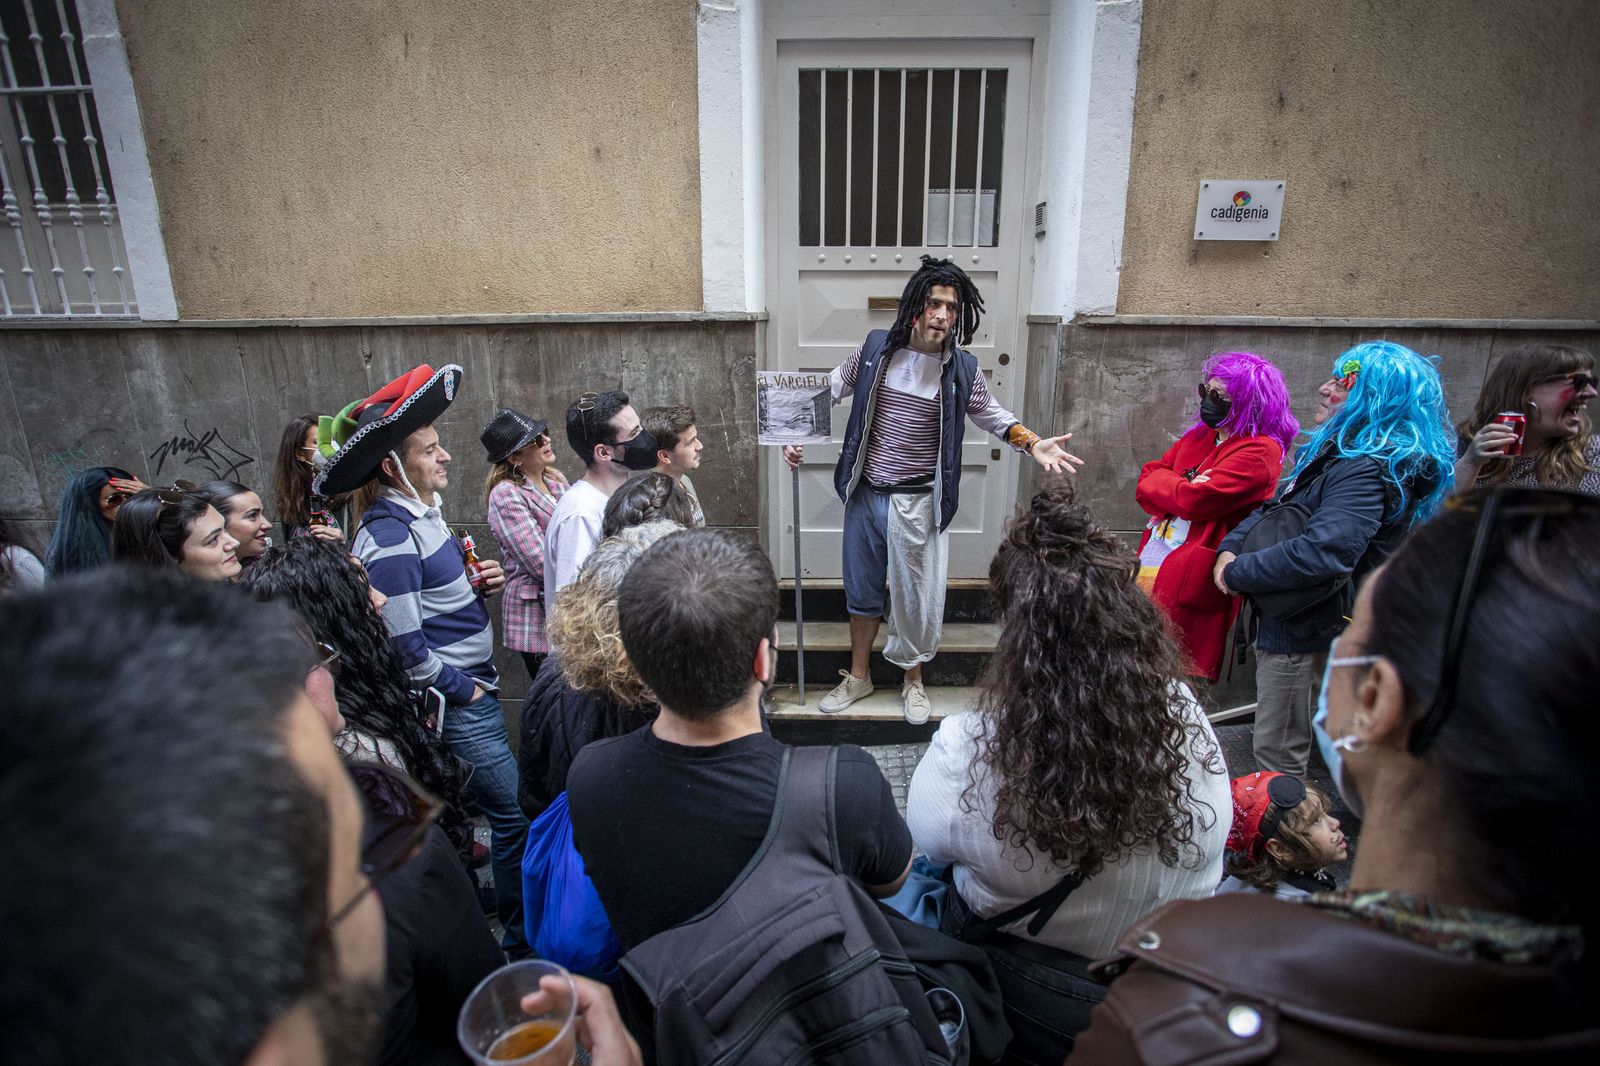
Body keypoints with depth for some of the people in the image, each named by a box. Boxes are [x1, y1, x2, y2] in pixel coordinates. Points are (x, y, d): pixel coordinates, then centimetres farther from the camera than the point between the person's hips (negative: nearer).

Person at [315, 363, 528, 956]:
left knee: (461, 812, 23)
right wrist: (465, 691, -11)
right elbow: (406, 647, -22)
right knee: (516, 815, -1)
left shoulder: (424, 512, 7)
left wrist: (478, 584, 0)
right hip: (453, 706, -9)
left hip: (473, 692, 9)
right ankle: (519, 941, 16)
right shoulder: (389, 539, -21)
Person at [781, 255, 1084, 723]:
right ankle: (858, 675, 35)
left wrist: (1033, 444, -10)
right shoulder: (876, 348, -3)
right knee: (861, 587, 15)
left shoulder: (961, 369, -6)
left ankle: (913, 679, 33)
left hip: (917, 502, -2)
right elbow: (833, 389, 9)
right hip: (865, 493, 2)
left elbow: (993, 415, 7)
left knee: (916, 593, 8)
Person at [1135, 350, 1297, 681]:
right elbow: (1146, 484, 11)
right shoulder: (1199, 436, 17)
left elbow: (1195, 500, -18)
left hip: (1189, 584, -7)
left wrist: (1160, 482, 1)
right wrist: (1180, 486, -9)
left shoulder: (1260, 451, -8)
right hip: (1149, 567, 7)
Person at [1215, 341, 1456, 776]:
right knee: (1276, 743, 26)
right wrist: (1230, 548, -5)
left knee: (1277, 754, 5)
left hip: (1301, 628, -10)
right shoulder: (1334, 450, 9)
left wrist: (1237, 574, -23)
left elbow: (1322, 552, -37)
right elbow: (1272, 508, 15)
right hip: (1282, 618, 10)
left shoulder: (1369, 471, -23)